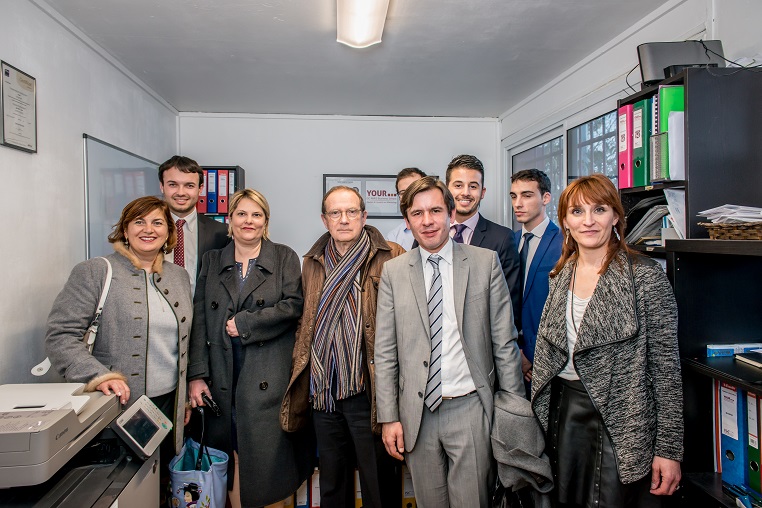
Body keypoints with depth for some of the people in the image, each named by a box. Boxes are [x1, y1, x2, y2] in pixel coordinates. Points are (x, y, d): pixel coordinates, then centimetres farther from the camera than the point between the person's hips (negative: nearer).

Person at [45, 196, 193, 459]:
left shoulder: (179, 276, 10)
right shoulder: (94, 272, -5)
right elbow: (60, 336, -11)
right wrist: (99, 376, -23)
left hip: (169, 404, 5)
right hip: (118, 407, -4)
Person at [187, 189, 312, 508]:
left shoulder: (285, 258, 5)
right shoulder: (212, 260, 11)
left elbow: (293, 305, -8)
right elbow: (199, 321, 5)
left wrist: (243, 323, -10)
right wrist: (197, 375, -2)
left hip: (269, 375, -2)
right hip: (224, 374, 2)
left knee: (270, 454, 0)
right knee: (233, 455, 6)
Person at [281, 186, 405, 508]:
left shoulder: (390, 258, -7)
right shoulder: (312, 264, 9)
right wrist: (301, 369, 12)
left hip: (367, 392, -5)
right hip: (323, 391, 5)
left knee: (378, 482, 9)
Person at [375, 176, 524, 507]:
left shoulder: (485, 263, -1)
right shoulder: (393, 272, 2)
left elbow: (504, 341, 0)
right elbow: (385, 352, 3)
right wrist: (389, 417, 0)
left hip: (470, 408, -1)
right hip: (417, 412, 2)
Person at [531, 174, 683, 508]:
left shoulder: (644, 276, -11)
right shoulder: (561, 275, 5)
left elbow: (666, 366, -11)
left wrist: (669, 449, -11)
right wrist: (543, 412, 10)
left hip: (619, 419, -5)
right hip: (563, 411, 5)